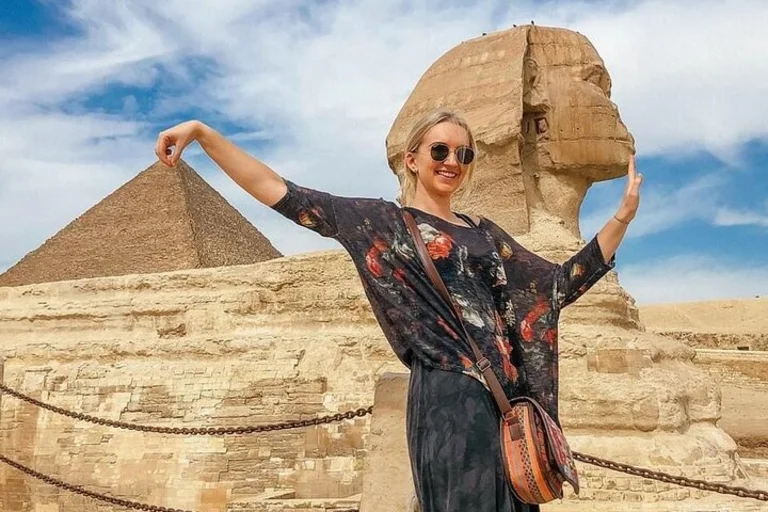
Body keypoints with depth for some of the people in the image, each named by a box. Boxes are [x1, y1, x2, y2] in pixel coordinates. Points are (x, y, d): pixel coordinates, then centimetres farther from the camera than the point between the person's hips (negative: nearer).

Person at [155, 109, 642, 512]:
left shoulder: (484, 233, 20)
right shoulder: (386, 220, 5)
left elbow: (560, 284, 21)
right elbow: (284, 195, -1)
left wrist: (624, 216, 17)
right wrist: (202, 132, -6)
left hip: (505, 399, 6)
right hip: (450, 396, -6)